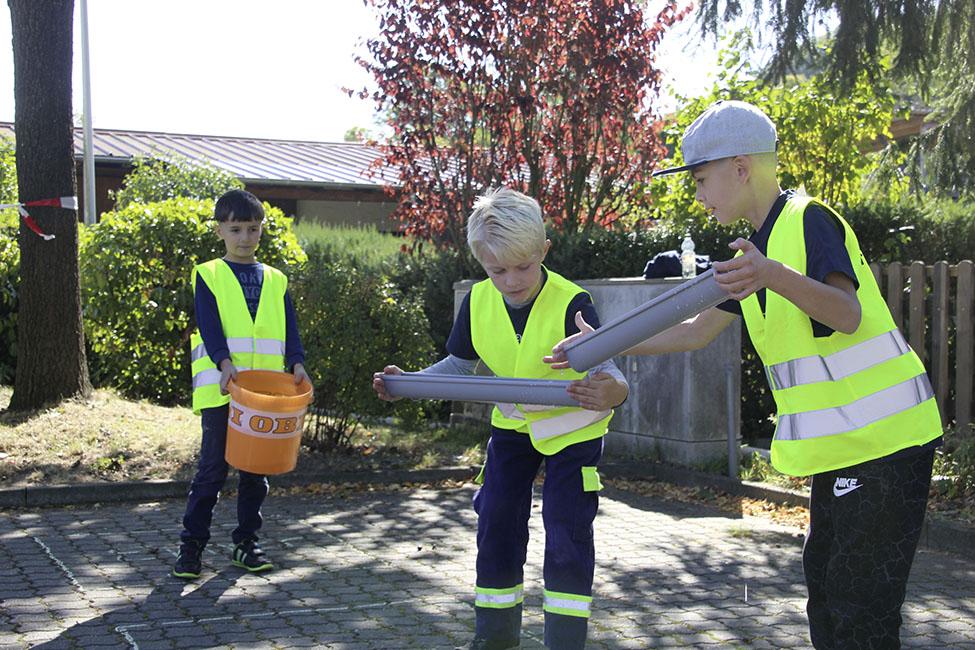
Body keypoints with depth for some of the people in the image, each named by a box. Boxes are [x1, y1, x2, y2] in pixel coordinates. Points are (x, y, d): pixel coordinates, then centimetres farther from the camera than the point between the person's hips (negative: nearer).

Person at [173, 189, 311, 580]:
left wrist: (297, 364, -12)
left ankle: (246, 543, 20)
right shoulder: (208, 276, 4)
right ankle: (191, 544, 7)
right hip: (220, 390, -4)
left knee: (256, 469, 9)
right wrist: (225, 363, -25)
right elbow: (209, 325, -9)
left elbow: (289, 328, 6)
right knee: (213, 467, -2)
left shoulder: (275, 281, 14)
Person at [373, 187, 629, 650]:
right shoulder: (478, 303, -15)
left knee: (566, 534, -9)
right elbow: (458, 365, 1)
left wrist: (612, 392, -61)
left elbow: (607, 375, -37)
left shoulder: (571, 304, -31)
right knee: (496, 523, 9)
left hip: (573, 426, -5)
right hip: (512, 423, 5)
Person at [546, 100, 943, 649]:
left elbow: (847, 314, -29)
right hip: (843, 445, 10)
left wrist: (773, 276, -45)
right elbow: (697, 332, 19)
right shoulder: (758, 245, 14)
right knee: (827, 588, 16)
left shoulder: (810, 221, -14)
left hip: (881, 439, -10)